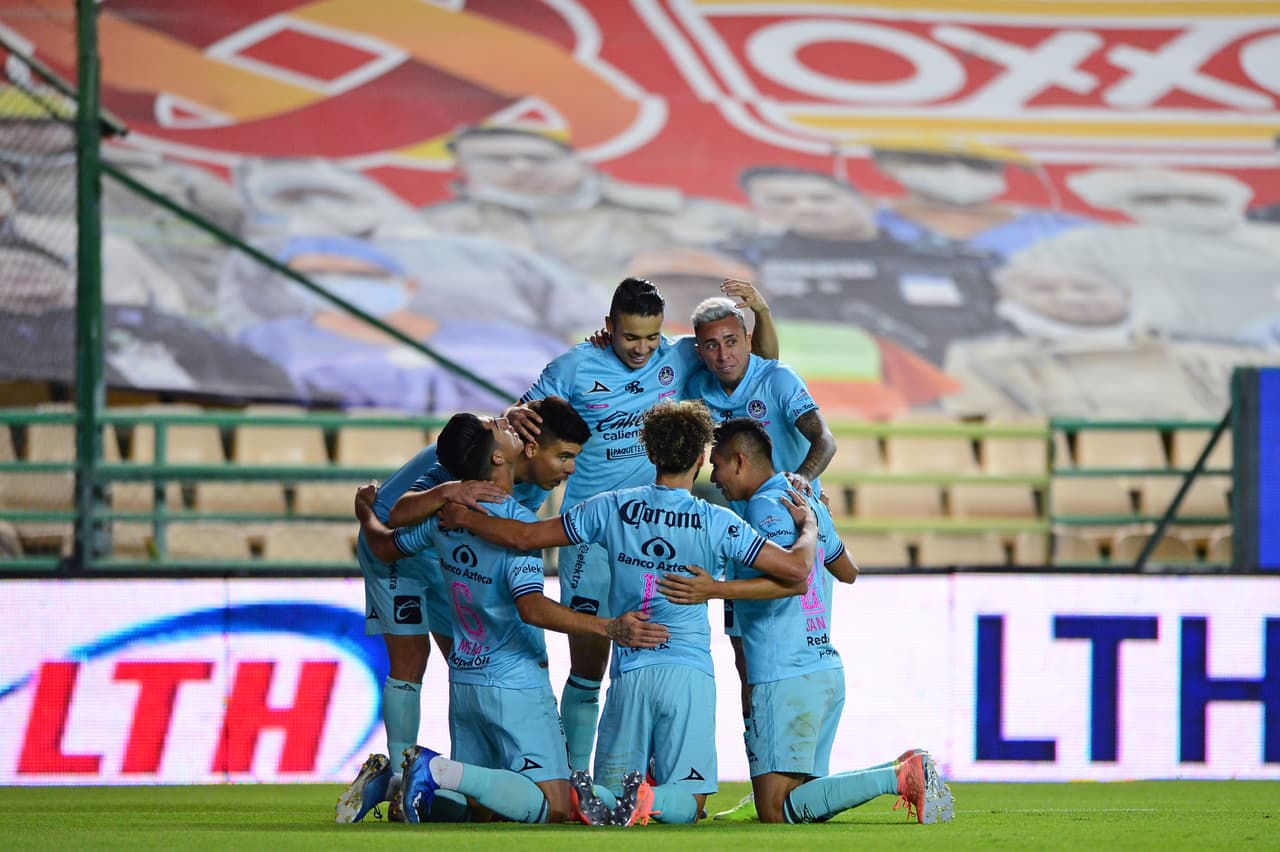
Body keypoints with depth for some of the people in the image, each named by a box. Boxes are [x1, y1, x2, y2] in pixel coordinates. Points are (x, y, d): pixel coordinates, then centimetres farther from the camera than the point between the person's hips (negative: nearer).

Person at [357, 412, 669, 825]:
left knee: (471, 807, 18)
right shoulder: (516, 522, -20)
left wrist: (366, 513, 42)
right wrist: (610, 629, -33)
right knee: (553, 807, -11)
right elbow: (532, 607, -30)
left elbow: (385, 546, 20)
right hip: (515, 686, -8)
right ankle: (441, 771, -21)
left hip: (463, 680, 8)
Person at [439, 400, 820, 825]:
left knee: (609, 788, 10)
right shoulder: (716, 523, -3)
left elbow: (524, 536, 2)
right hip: (689, 674, -1)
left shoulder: (613, 509, 1)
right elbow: (795, 568, -5)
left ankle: (595, 801, -27)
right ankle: (648, 801, -32)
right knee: (687, 803, 4)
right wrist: (808, 526, 17)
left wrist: (463, 517, 18)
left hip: (630, 674, 1)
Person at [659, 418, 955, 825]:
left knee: (777, 811, -11)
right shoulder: (807, 503, 16)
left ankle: (900, 778, -19)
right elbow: (847, 571, 32)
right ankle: (905, 772, -2)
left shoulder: (765, 507, -11)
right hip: (828, 668, 9)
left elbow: (795, 580, -26)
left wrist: (716, 590, -31)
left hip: (786, 677, -9)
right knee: (804, 799, 13)